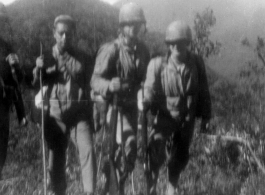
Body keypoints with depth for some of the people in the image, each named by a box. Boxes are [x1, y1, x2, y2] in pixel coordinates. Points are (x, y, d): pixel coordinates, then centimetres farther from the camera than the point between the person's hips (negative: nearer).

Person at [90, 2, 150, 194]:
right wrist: (110, 85, -41)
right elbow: (95, 80, -22)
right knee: (128, 143, -21)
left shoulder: (143, 50, 3)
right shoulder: (111, 50, -16)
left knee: (126, 147, 14)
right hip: (114, 103, -6)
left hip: (132, 104, 7)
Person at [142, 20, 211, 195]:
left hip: (187, 119, 3)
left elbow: (203, 92, 2)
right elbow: (150, 88, -12)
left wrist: (206, 117, 6)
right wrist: (145, 101, -32)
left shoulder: (197, 63, -6)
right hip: (165, 116, -3)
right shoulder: (157, 64, -13)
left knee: (181, 156, 16)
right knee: (157, 152, -20)